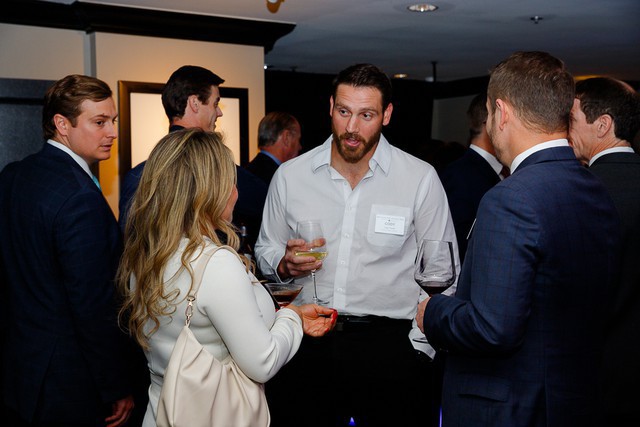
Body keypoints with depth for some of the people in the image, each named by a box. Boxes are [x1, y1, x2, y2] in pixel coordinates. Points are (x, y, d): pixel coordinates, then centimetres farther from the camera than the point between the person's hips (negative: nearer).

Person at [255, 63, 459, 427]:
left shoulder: (421, 178, -5)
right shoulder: (290, 175, 2)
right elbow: (266, 251, 15)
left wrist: (419, 348, -10)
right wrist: (285, 264, -8)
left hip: (390, 341, -1)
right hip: (305, 341, 2)